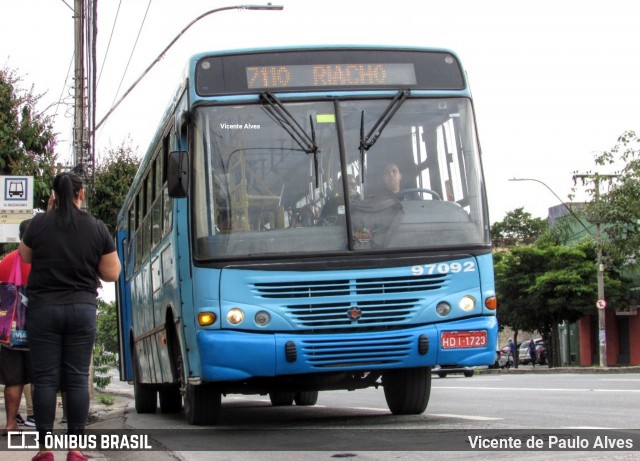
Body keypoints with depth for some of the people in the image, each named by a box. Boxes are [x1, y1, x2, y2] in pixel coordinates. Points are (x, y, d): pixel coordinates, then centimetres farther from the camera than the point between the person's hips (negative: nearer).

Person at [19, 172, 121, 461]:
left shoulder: (39, 223, -5)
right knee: (77, 378, 4)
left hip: (43, 308, -1)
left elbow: (26, 257, 13)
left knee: (45, 378, 2)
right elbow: (112, 274, 2)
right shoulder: (97, 228, -2)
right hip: (82, 309, 1)